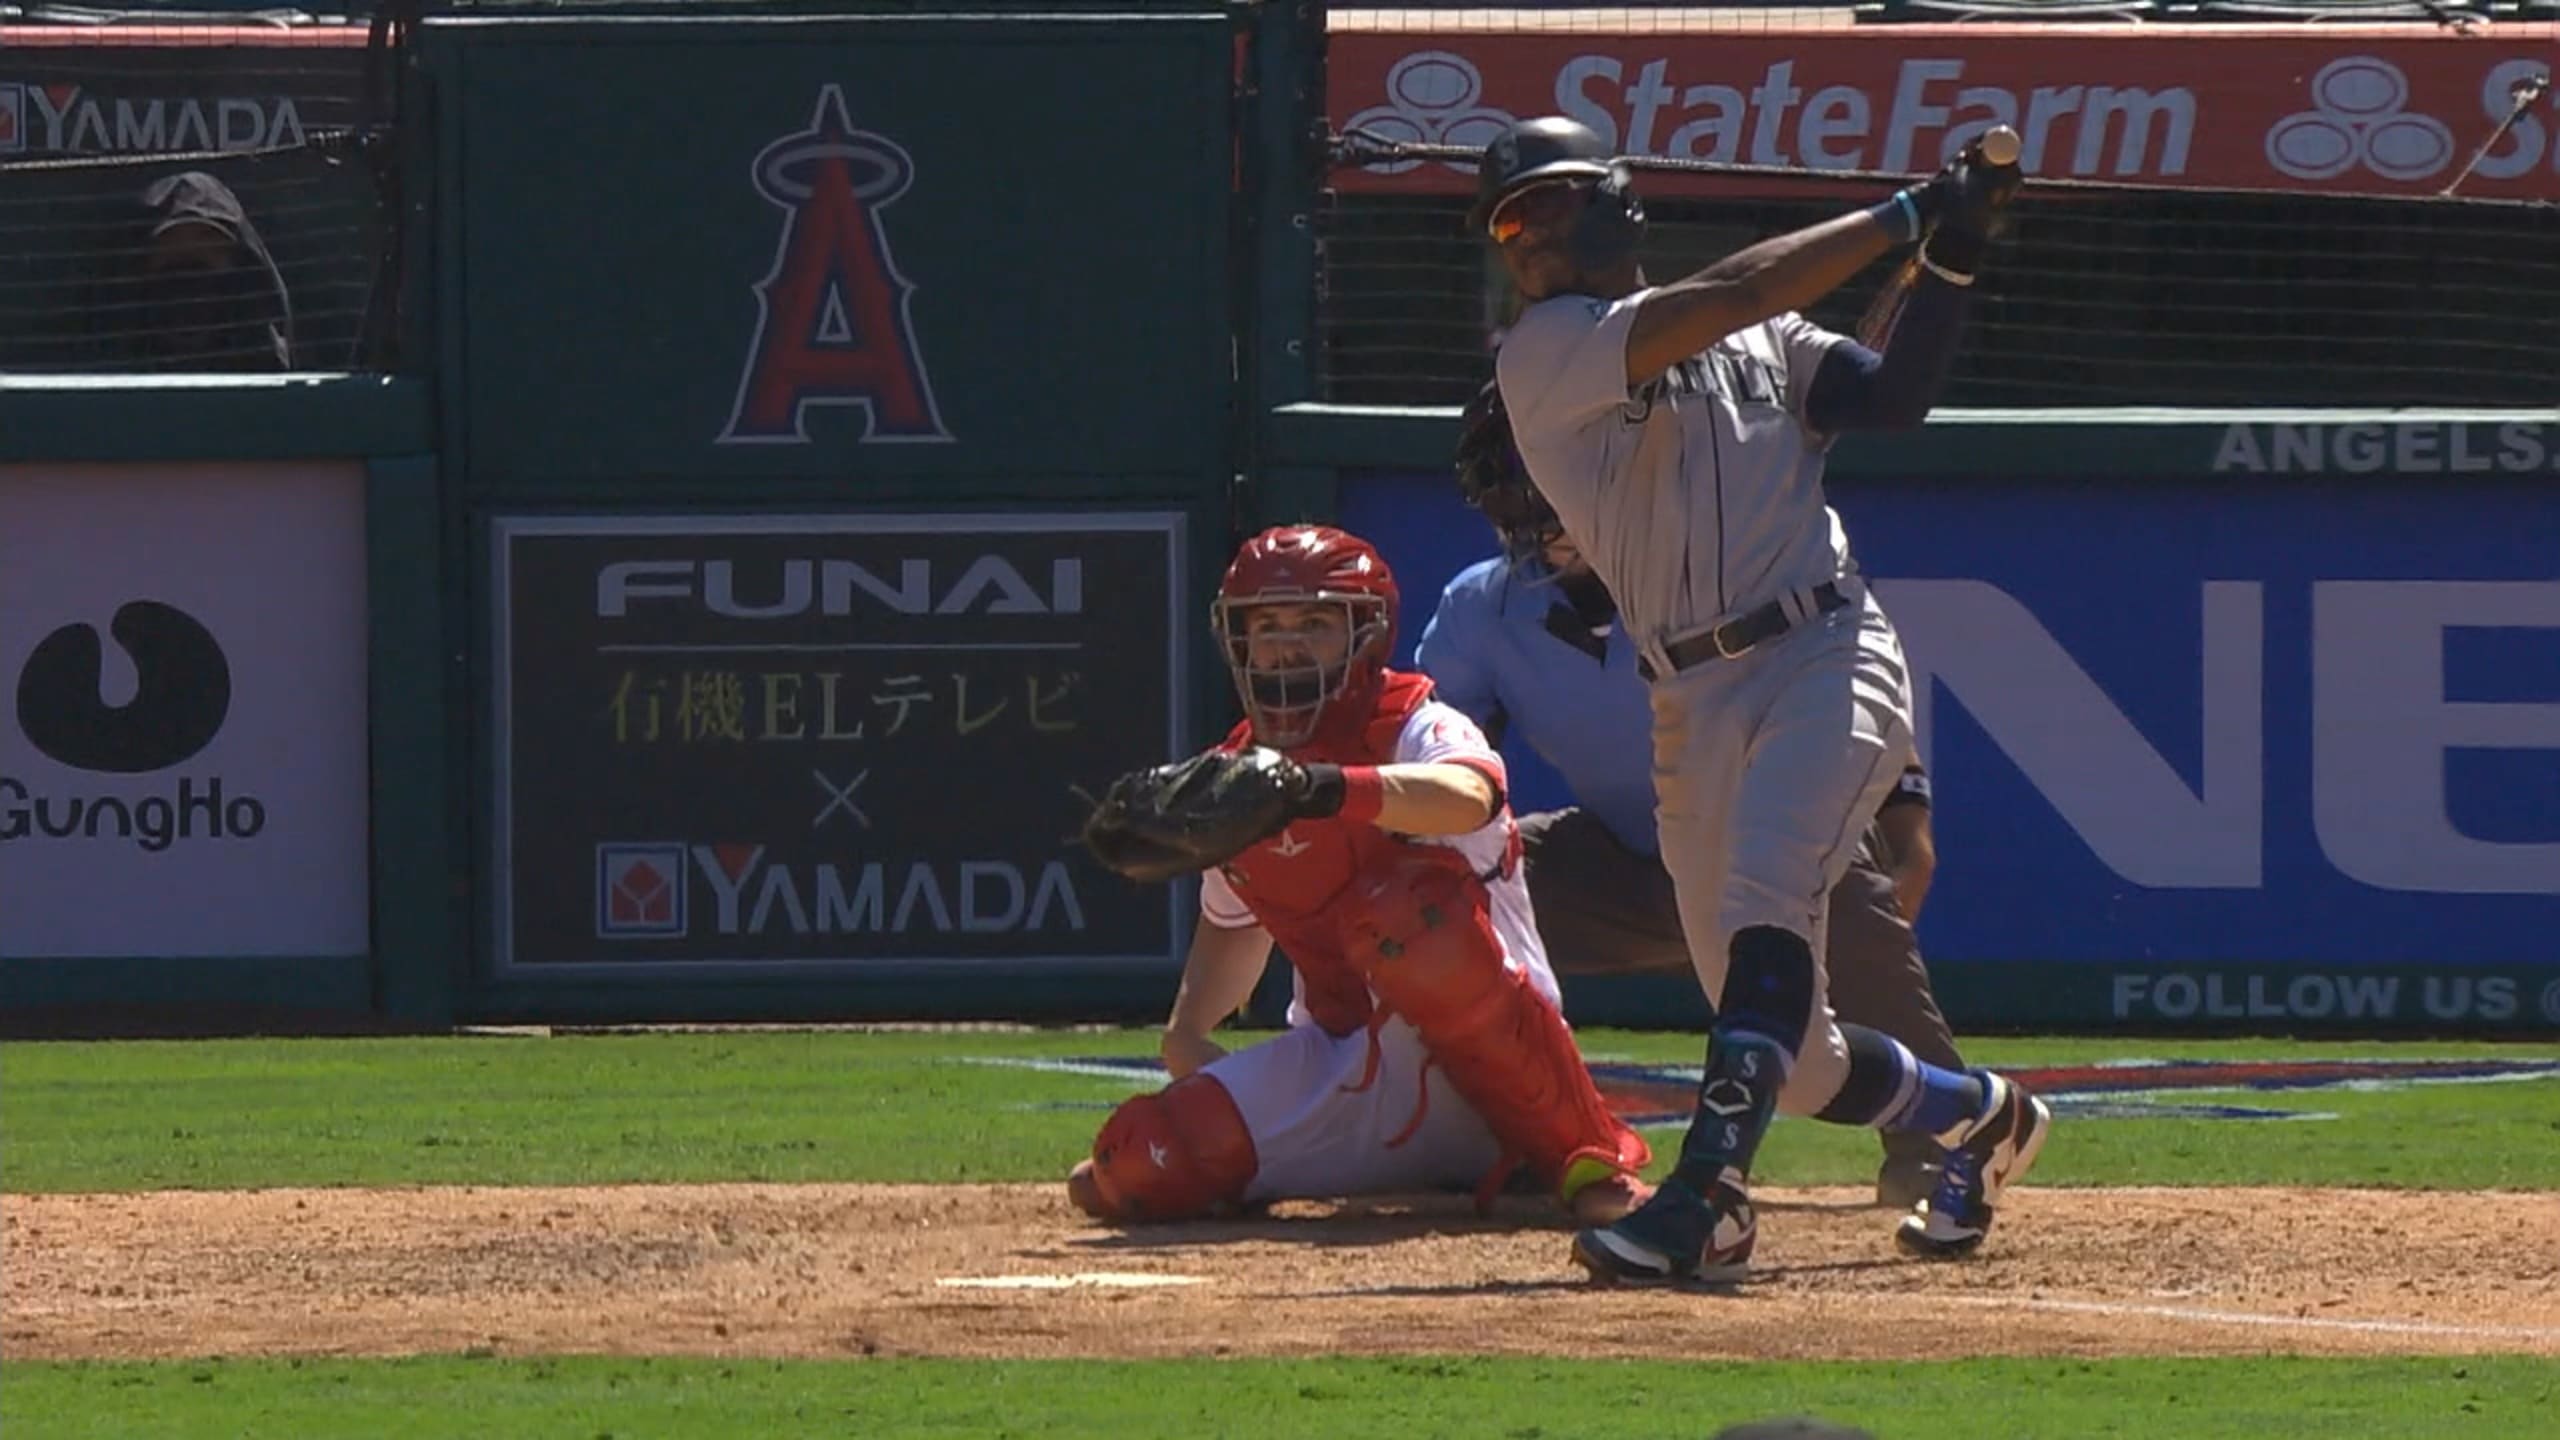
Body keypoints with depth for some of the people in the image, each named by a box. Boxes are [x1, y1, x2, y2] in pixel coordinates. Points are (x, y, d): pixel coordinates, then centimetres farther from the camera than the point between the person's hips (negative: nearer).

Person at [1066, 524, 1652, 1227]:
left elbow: (1468, 797, -37)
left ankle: (1589, 1159, -21)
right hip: (1342, 1077, 5)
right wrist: (1185, 1030, 8)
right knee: (1138, 1164, -19)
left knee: (1405, 910, -37)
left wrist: (1327, 787, -55)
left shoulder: (1418, 729, -10)